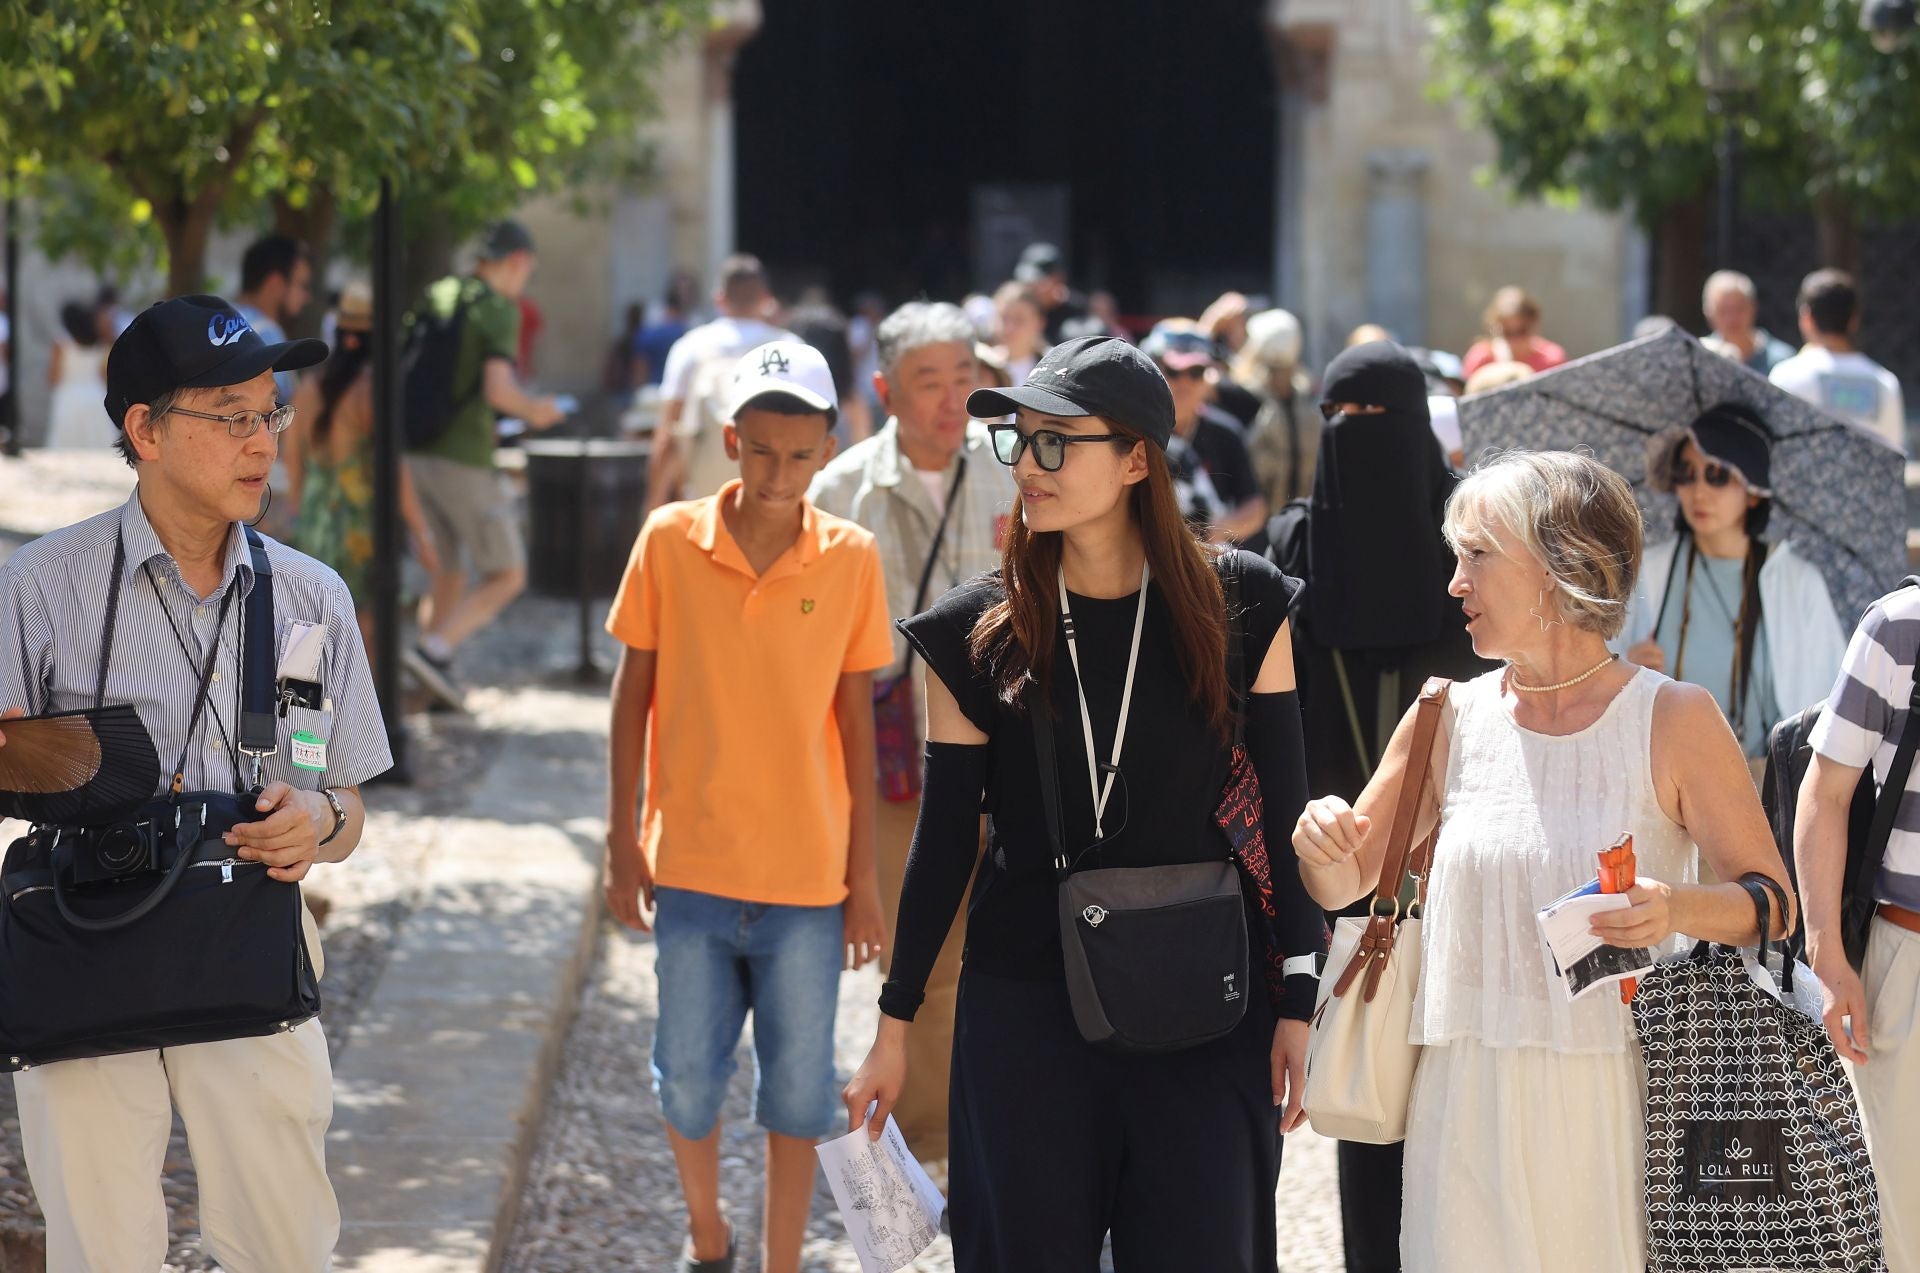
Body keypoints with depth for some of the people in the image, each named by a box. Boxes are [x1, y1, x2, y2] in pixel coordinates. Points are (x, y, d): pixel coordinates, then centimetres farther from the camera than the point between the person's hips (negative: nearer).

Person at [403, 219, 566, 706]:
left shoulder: (436, 296, 11)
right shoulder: (499, 309, -10)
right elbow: (498, 390, -21)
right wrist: (534, 410, -1)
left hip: (416, 452, 7)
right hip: (464, 459, -7)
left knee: (448, 572, 19)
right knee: (506, 577, 2)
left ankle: (436, 680, 15)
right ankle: (435, 649, -15)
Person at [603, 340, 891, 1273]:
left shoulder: (851, 559, -3)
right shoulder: (669, 541, -4)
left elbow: (856, 720, 2)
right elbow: (633, 693, 3)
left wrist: (863, 871, 2)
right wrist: (623, 839, 1)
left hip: (808, 876, 0)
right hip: (691, 863, 0)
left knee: (798, 1088, 4)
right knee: (687, 1081, 7)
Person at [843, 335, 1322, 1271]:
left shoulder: (1240, 610, -3)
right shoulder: (978, 634, -2)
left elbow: (1282, 817, 0)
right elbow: (944, 840, 4)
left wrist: (1297, 1003, -2)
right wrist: (894, 1026, 6)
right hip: (1026, 1009, 1)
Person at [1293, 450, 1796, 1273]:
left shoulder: (1674, 719, -4)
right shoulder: (1450, 719, 6)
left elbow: (1774, 904, -2)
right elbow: (1346, 883, 15)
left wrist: (1680, 908, -22)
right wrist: (1321, 840, -7)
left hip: (1617, 1102, -3)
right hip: (1473, 1105, 3)